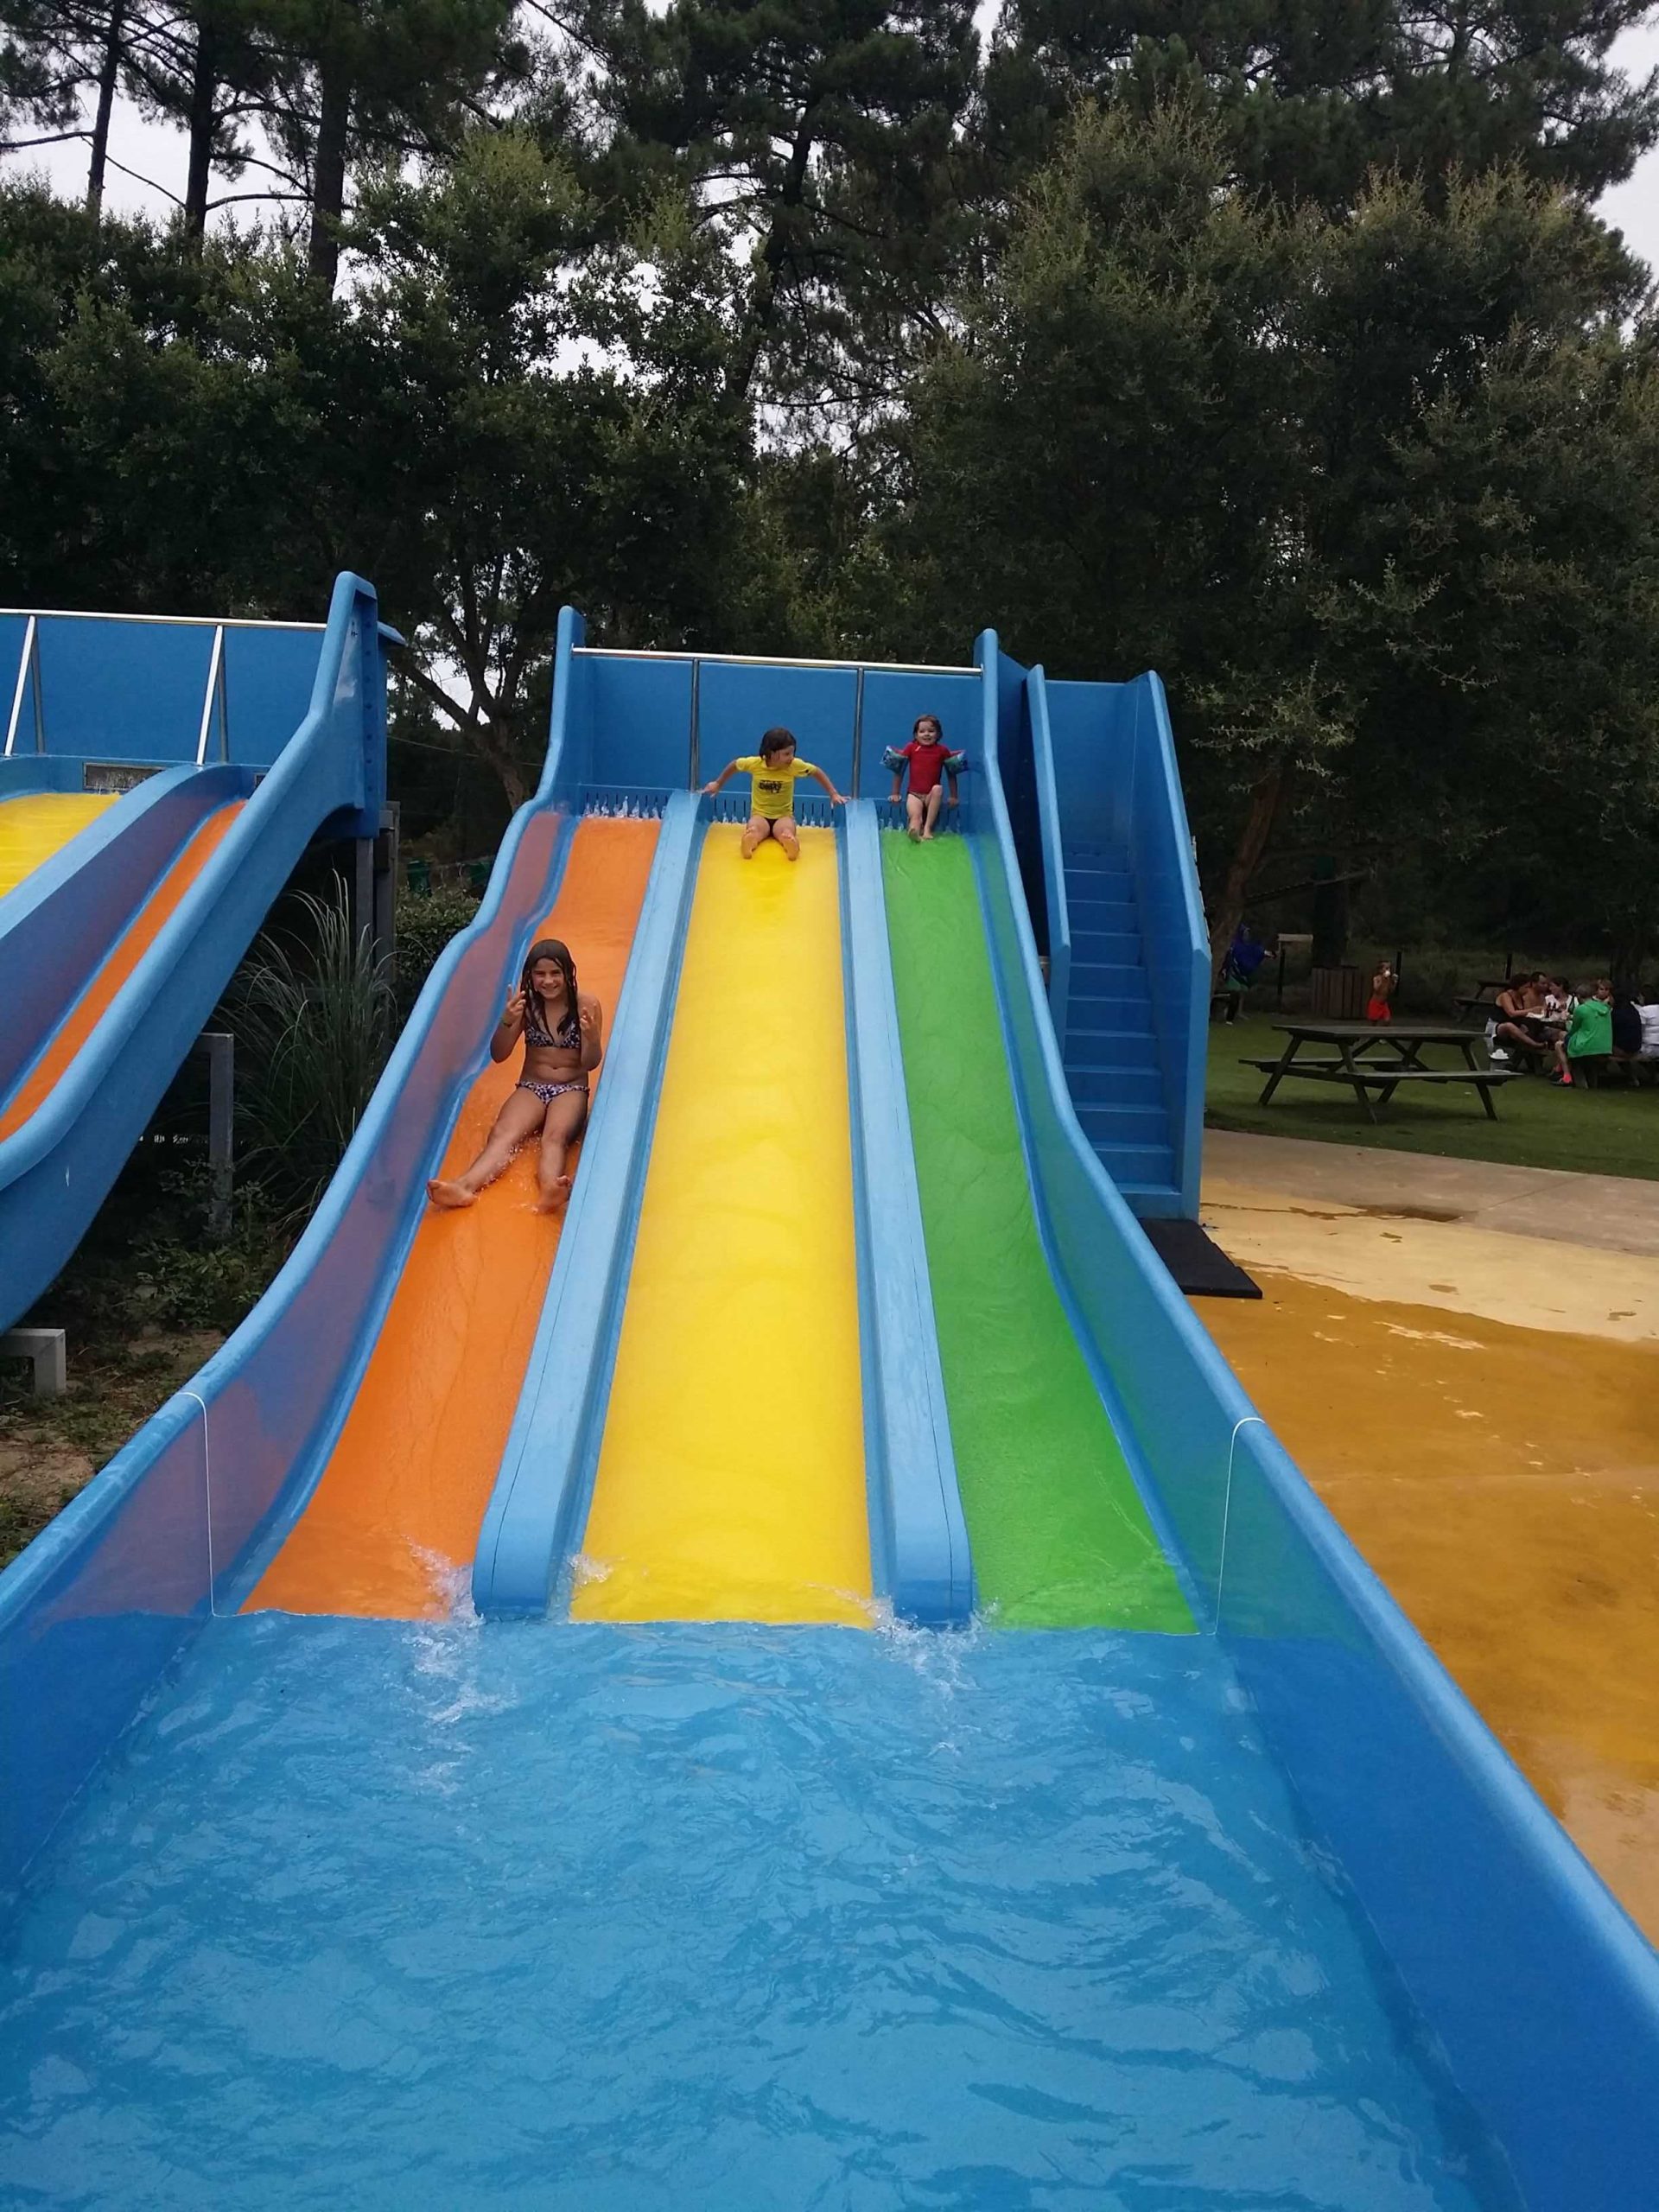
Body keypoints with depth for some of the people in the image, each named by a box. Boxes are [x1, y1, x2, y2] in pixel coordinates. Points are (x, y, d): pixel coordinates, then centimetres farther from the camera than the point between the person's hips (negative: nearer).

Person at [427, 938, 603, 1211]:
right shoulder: (526, 1003, 2)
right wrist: (507, 1022, -19)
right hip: (531, 1088, 2)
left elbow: (591, 1064, -6)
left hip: (572, 1090, -2)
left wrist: (592, 1037, -29)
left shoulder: (585, 1004, -3)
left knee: (555, 1136, -36)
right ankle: (465, 1186, -58)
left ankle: (549, 1190, -67)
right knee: (502, 1134, -30)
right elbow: (498, 1055, 1)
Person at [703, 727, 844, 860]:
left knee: (787, 832, -39)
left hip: (783, 815, 0)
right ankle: (749, 843, -67)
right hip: (760, 814, 0)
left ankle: (791, 844, -66)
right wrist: (717, 784, 16)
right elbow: (734, 765, 8)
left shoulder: (795, 765, -13)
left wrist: (834, 794, -4)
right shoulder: (754, 763, -12)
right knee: (754, 830, -39)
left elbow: (817, 772, 2)